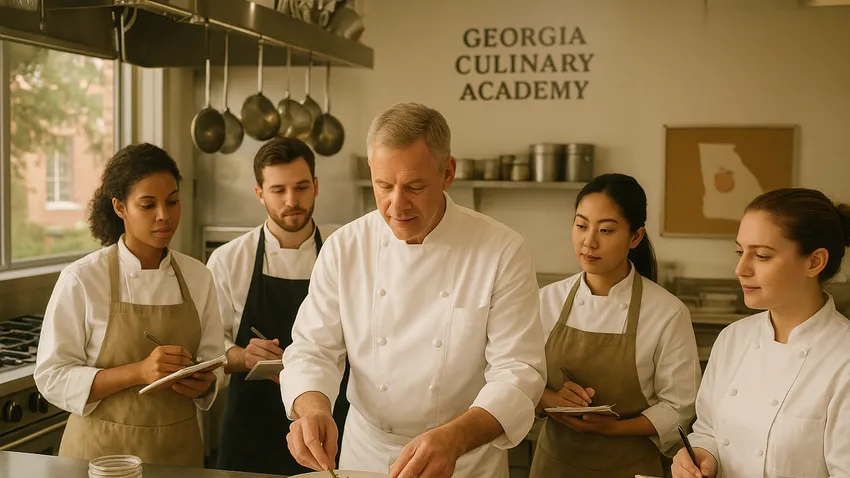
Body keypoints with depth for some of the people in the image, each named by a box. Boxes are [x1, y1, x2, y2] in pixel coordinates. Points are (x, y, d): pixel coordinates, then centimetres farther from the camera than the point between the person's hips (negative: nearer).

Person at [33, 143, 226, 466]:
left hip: (179, 448, 4)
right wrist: (138, 372, -26)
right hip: (102, 449, -3)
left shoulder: (198, 277, -1)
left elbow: (214, 364, 5)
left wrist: (203, 383, -17)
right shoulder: (81, 279, -12)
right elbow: (52, 378, -13)